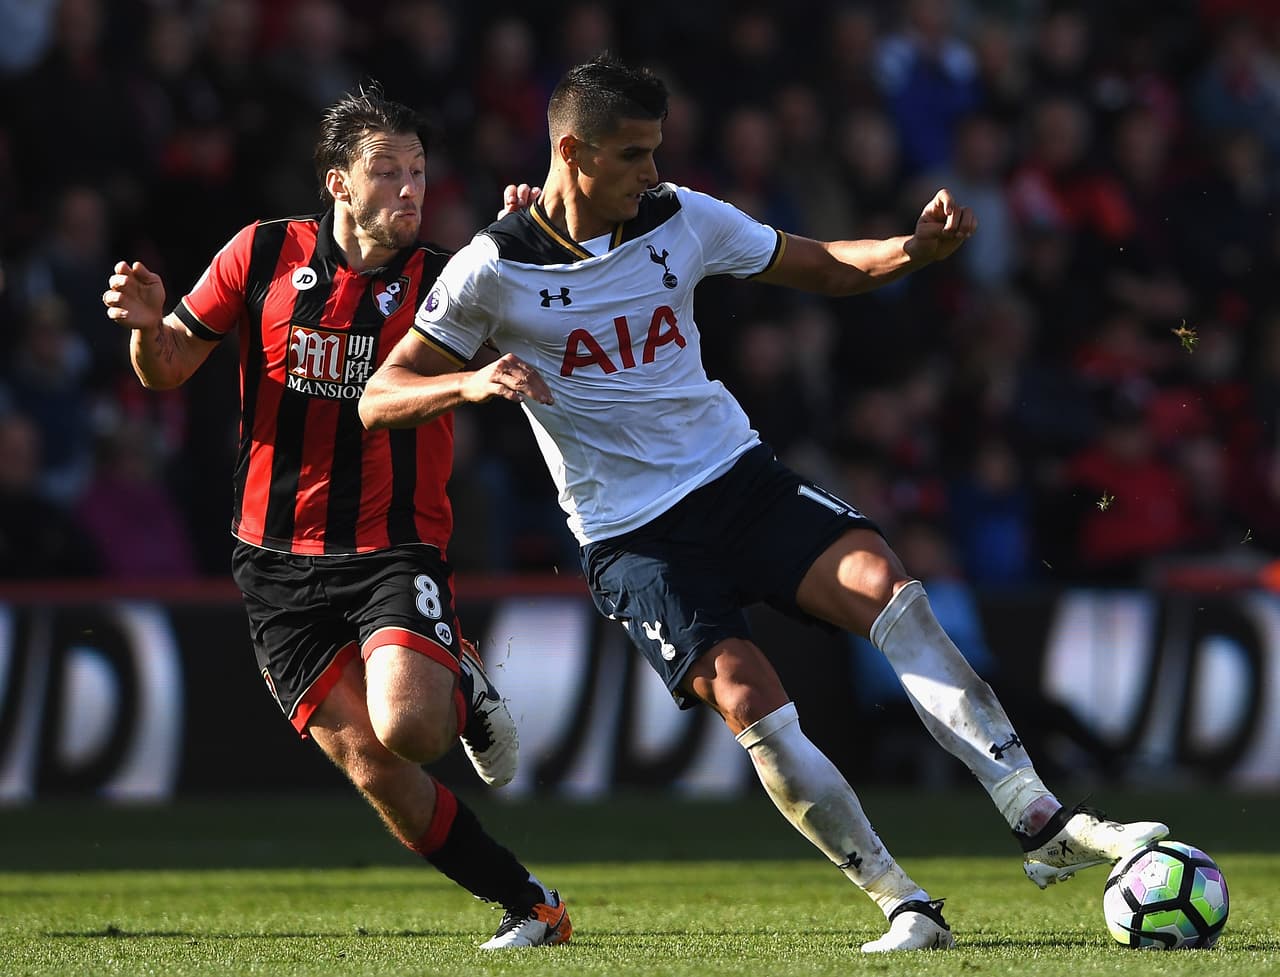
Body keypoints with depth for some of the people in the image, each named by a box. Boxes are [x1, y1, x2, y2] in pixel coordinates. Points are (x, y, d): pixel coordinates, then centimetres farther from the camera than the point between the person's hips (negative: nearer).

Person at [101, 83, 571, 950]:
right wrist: (147, 324, -14)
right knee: (368, 766, -8)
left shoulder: (440, 282, -2)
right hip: (281, 566, 1)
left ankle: (466, 687, 9)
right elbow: (169, 368, 9)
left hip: (398, 550, -1)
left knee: (404, 726, -27)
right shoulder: (266, 255, 1)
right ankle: (529, 905, 7)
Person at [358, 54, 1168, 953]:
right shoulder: (493, 270, -8)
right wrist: (471, 384, -26)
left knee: (885, 585, -23)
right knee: (748, 701, -23)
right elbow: (377, 401, -5)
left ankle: (1044, 825, -25)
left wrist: (914, 250, -9)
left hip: (738, 475, 3)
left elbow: (825, 267, 12)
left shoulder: (682, 220, 2)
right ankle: (906, 908, -13)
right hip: (631, 535, -3)